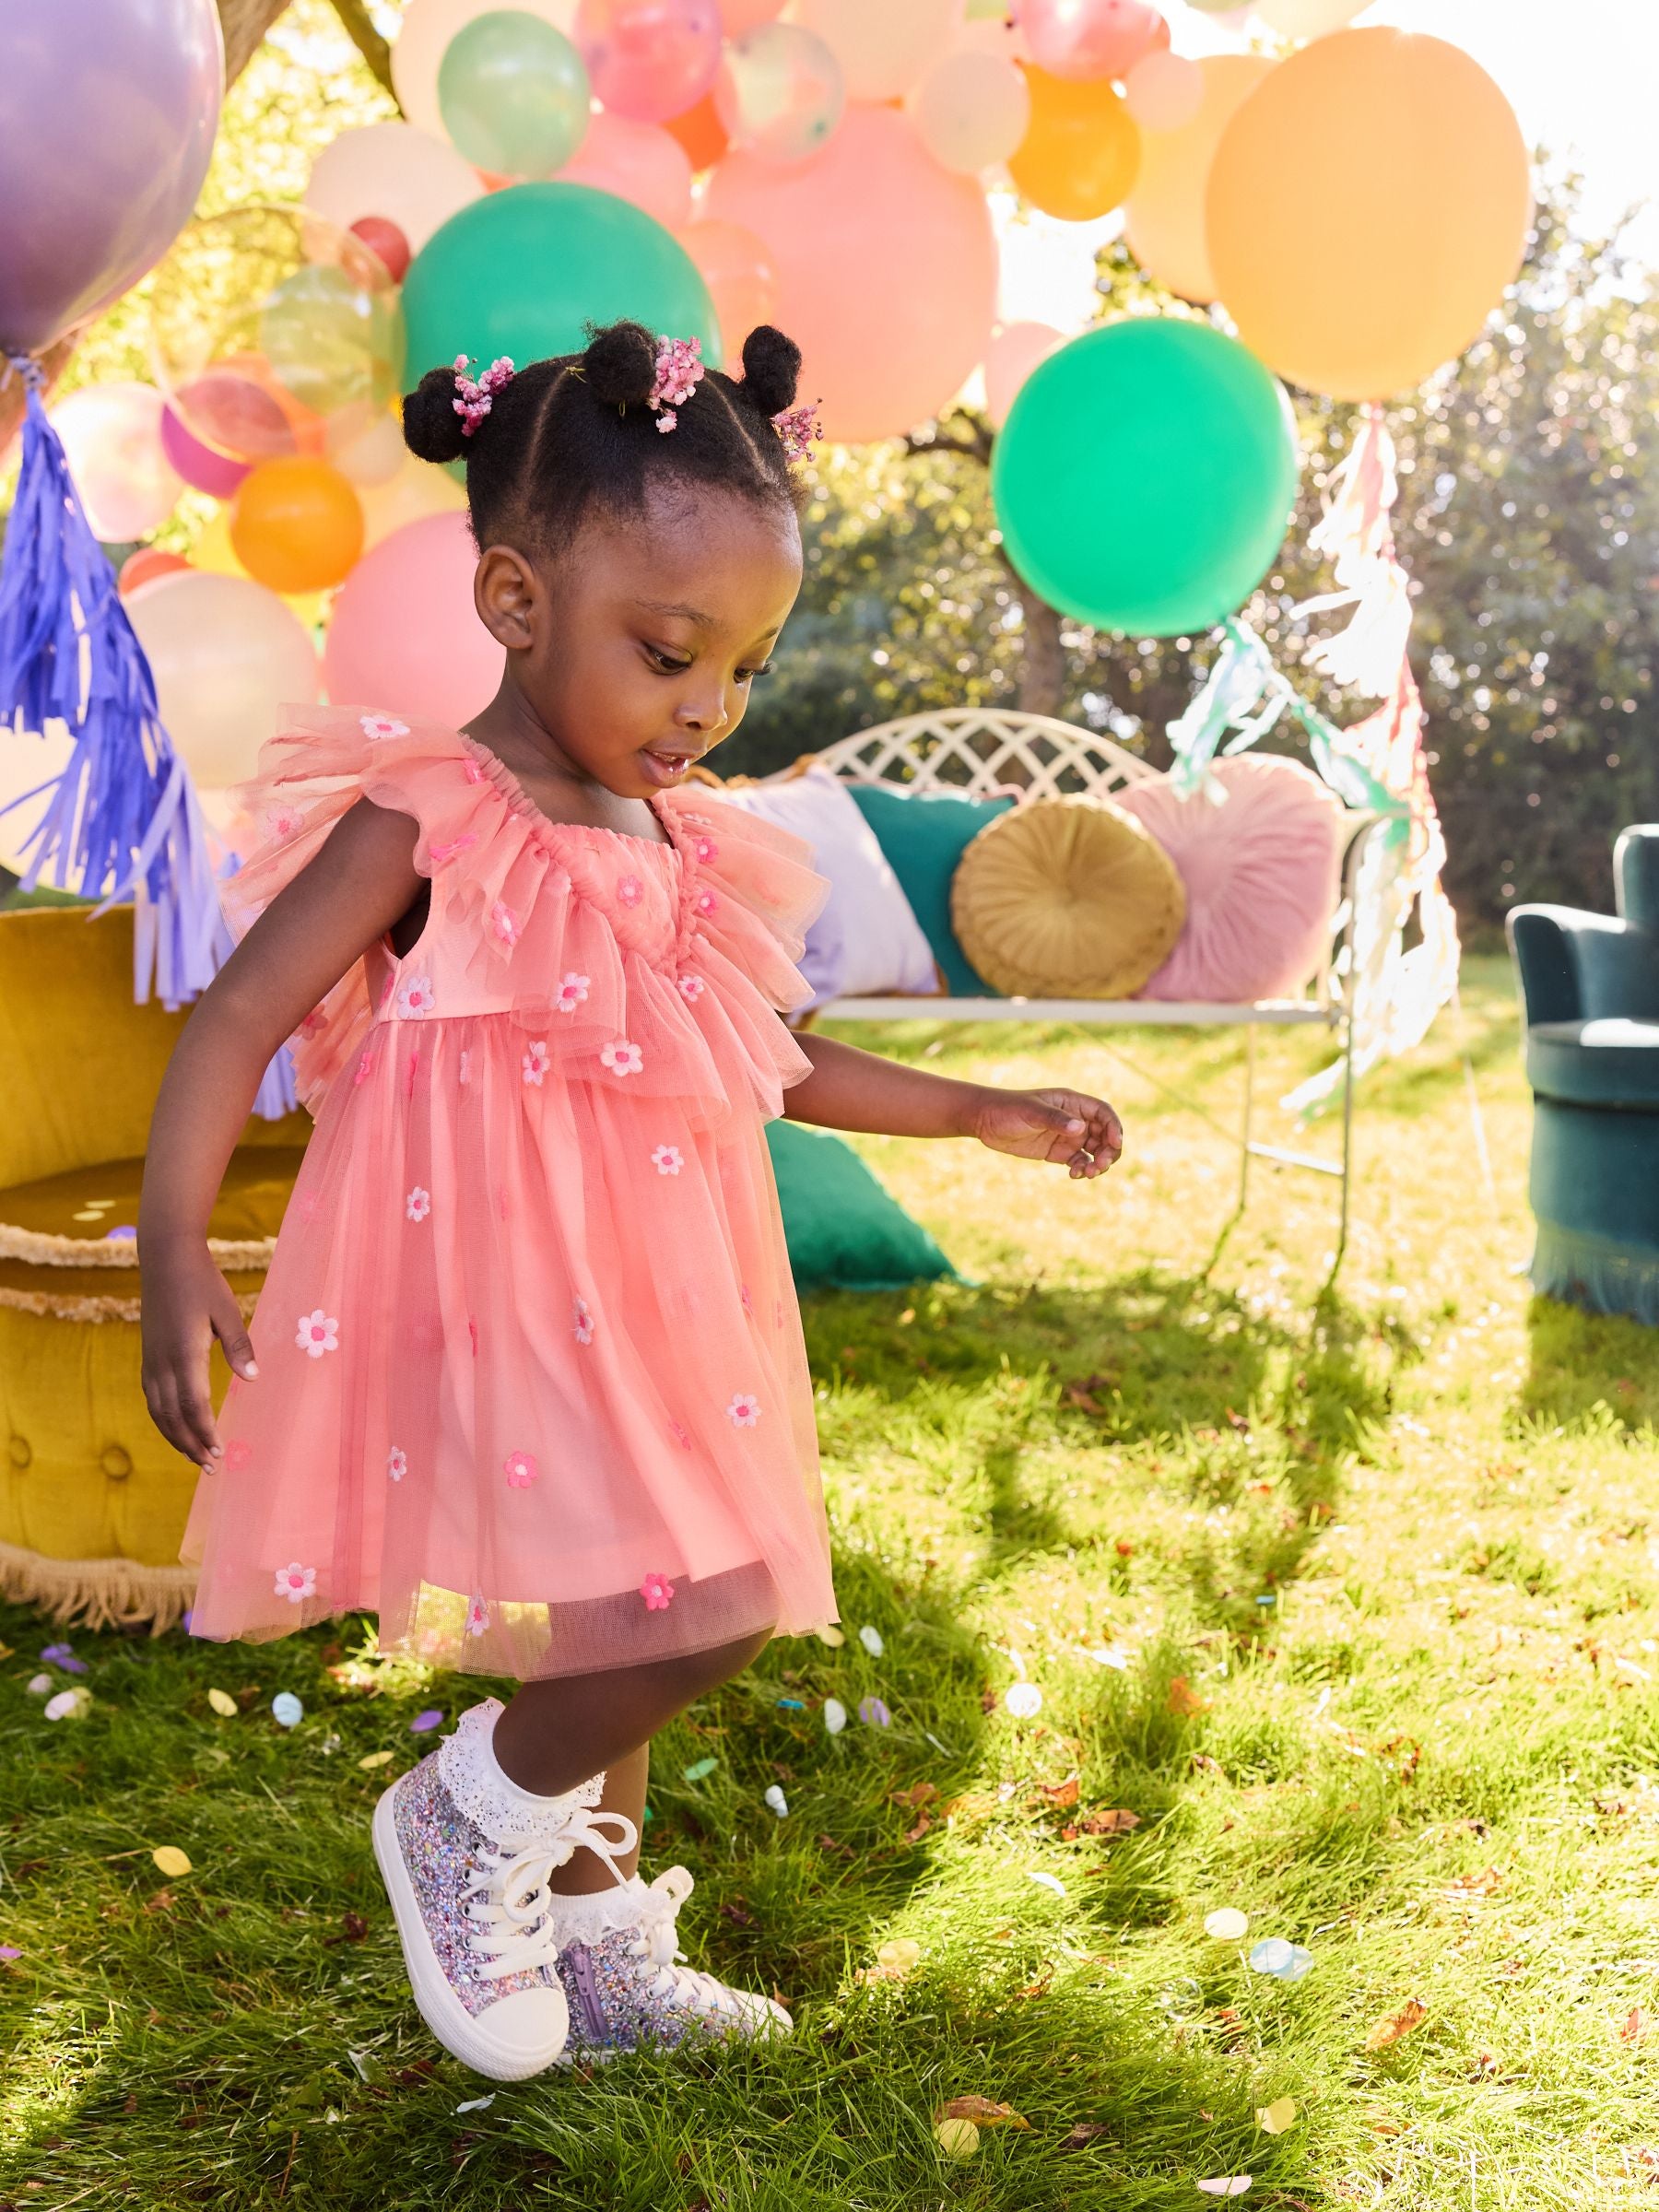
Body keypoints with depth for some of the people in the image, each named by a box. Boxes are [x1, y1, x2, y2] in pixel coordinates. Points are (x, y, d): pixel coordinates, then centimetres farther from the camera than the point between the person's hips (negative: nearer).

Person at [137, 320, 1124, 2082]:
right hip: (497, 1306, -8)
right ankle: (470, 1820, 10)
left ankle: (591, 1943, 37)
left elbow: (768, 1058, 22)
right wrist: (174, 1254, -26)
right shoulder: (426, 824, -12)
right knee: (700, 1609, -17)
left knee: (618, 1634, 17)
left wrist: (981, 1115, 20)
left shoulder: (679, 846, 10)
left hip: (642, 1320, 8)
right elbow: (235, 1028, -13)